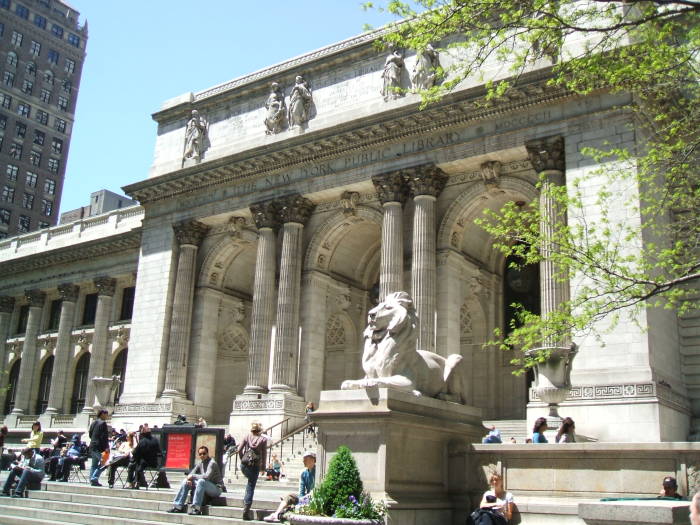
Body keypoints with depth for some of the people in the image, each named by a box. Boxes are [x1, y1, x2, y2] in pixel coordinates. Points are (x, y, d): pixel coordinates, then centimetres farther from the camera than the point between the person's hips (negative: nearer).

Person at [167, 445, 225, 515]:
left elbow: (207, 477, -28)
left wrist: (193, 476, -18)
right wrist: (189, 479, -15)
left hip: (216, 488, -8)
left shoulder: (212, 463, -15)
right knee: (185, 481, 2)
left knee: (201, 481, -36)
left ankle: (196, 508, -37)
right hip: (205, 489, 8)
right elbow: (191, 474, 9)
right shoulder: (200, 463, 9)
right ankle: (178, 506, -2)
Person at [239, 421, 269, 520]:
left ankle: (246, 500, 24)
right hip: (255, 466, -3)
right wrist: (263, 467, 6)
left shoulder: (247, 437, 5)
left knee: (250, 482, 31)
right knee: (251, 487, 2)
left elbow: (239, 450, 1)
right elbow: (264, 454, -2)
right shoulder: (263, 439, 0)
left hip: (244, 465, 3)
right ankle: (246, 510, -3)